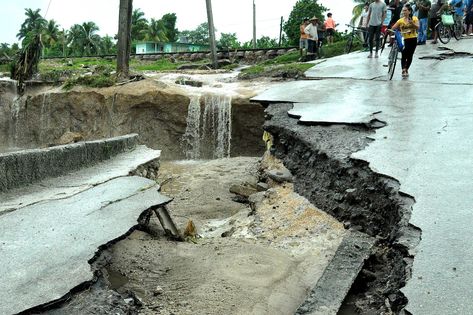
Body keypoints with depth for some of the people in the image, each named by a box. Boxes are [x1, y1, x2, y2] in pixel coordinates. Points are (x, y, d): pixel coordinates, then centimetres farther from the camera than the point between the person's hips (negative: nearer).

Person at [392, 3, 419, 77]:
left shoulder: (414, 18, -1)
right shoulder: (401, 20, 1)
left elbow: (417, 28, -16)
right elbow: (393, 28, -4)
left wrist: (412, 23, -32)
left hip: (413, 40, 0)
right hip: (405, 40, 0)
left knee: (410, 56, 7)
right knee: (404, 54, -17)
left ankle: (406, 70, 22)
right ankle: (404, 70, -20)